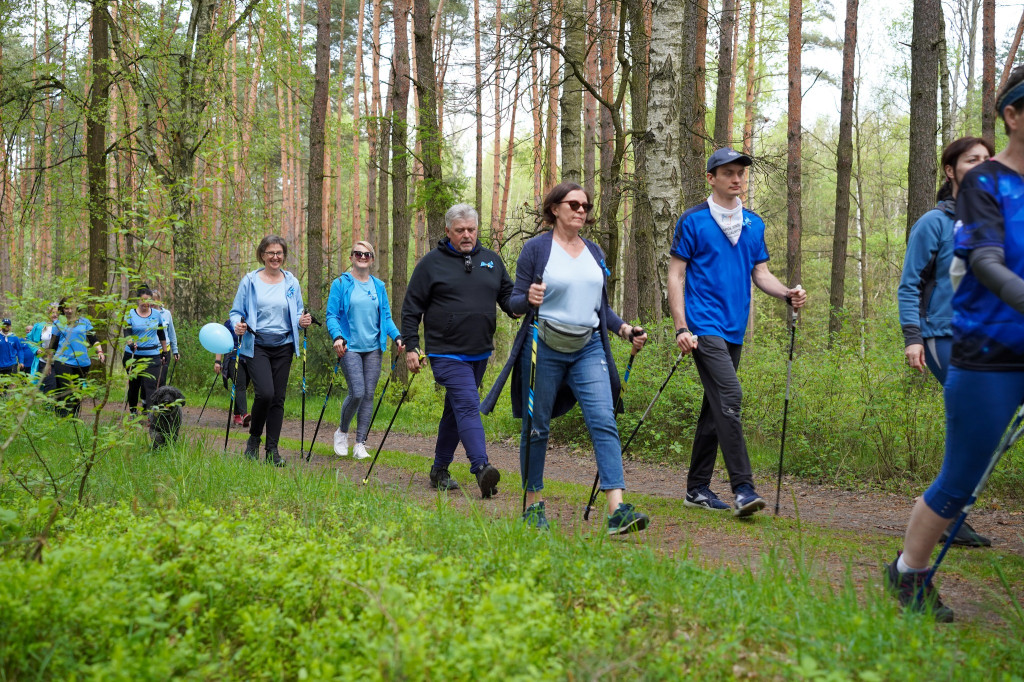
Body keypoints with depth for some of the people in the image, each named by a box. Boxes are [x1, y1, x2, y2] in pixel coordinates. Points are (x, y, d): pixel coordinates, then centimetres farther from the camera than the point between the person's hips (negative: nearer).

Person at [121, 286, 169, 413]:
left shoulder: (156, 314, 7)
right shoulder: (130, 314, -1)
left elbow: (162, 335, 16)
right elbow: (126, 333, -12)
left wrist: (164, 352, 17)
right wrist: (131, 343, -33)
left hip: (153, 356, 1)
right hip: (133, 355, -1)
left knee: (150, 385, -10)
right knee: (134, 384, 10)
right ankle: (132, 410, 27)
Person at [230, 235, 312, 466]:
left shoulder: (291, 282, 9)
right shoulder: (250, 281, 1)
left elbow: (297, 314, 15)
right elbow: (237, 312, 4)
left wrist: (303, 321, -8)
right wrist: (238, 325, -17)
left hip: (283, 346, 3)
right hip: (257, 345, -3)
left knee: (278, 397, 2)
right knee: (265, 393, -18)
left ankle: (272, 450, 10)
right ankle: (254, 438, 6)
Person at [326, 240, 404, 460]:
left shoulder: (378, 286, 12)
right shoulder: (340, 284, 0)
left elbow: (386, 317, 15)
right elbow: (332, 316, -3)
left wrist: (397, 336, -1)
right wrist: (337, 336, -21)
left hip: (373, 348, 4)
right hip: (350, 347, -4)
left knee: (368, 395, 2)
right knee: (357, 393, -14)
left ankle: (360, 444, 10)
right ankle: (342, 432, 13)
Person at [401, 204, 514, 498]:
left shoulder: (491, 260, 11)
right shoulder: (431, 263, -1)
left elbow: (508, 296, 14)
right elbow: (411, 308, 1)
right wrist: (411, 346, -5)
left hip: (480, 353, 5)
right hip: (446, 353, -5)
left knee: (456, 410, 13)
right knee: (468, 407, -18)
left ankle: (440, 470, 24)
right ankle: (481, 468, -27)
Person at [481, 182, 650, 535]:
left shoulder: (594, 252, 14)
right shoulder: (536, 248, -1)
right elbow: (515, 302, -3)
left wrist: (624, 328, 4)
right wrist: (529, 299, -25)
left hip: (588, 348, 4)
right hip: (545, 347, -4)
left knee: (604, 422, -10)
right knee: (537, 427, 4)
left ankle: (617, 510, -17)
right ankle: (534, 506, 19)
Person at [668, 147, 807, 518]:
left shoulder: (754, 223, 14)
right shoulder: (692, 221, -3)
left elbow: (760, 273, 16)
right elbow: (676, 276, -4)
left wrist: (788, 293, -5)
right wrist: (681, 328, -13)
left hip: (735, 330, 7)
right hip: (704, 326, -7)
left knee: (716, 407, 11)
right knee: (729, 397, -18)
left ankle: (697, 488, 20)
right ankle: (742, 489, -18)